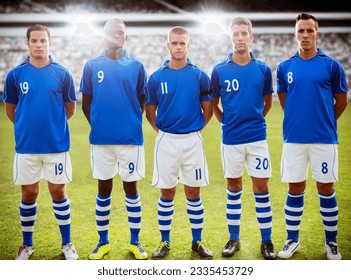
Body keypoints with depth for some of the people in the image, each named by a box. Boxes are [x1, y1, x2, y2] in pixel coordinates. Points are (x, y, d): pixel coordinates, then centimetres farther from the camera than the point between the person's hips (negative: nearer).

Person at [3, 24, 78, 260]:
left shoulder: (62, 73, -2)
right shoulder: (15, 74, 0)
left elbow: (70, 108, 7)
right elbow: (10, 109, 10)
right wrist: (27, 126, 12)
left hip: (56, 144, -1)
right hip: (26, 145, 1)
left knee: (58, 191, 7)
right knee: (29, 194, 10)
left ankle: (67, 243, 21)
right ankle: (27, 244, 26)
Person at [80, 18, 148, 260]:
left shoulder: (136, 66, 3)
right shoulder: (92, 66, 4)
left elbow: (142, 103, 9)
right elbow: (86, 104, 10)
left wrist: (131, 124, 6)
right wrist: (98, 125, 8)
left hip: (131, 138, 0)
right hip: (101, 138, 1)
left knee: (131, 188, 6)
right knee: (104, 189, 9)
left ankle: (135, 242, 18)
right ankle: (103, 242, 21)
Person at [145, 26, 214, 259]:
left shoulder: (199, 76, 0)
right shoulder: (156, 77, 1)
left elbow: (208, 109, 7)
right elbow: (150, 111, 9)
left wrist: (196, 128, 3)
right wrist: (161, 130, 1)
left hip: (192, 140, 0)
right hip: (166, 141, 0)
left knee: (193, 191, 6)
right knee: (167, 193, 7)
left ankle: (198, 241, 17)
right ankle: (165, 241, 18)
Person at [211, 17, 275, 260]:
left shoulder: (263, 69, 1)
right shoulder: (219, 71, -1)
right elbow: (214, 103, 10)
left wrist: (255, 120, 12)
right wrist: (226, 121, 6)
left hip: (257, 138, 0)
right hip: (231, 139, 0)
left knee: (261, 189, 3)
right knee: (234, 189, 10)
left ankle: (267, 241, 14)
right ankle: (234, 239, 21)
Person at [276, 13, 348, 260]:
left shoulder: (331, 65, -1)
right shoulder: (285, 67, 5)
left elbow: (342, 100, 8)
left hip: (324, 138, -1)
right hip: (294, 138, 2)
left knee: (326, 189, 5)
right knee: (295, 189, 8)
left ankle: (331, 242, 19)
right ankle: (292, 240, 21)